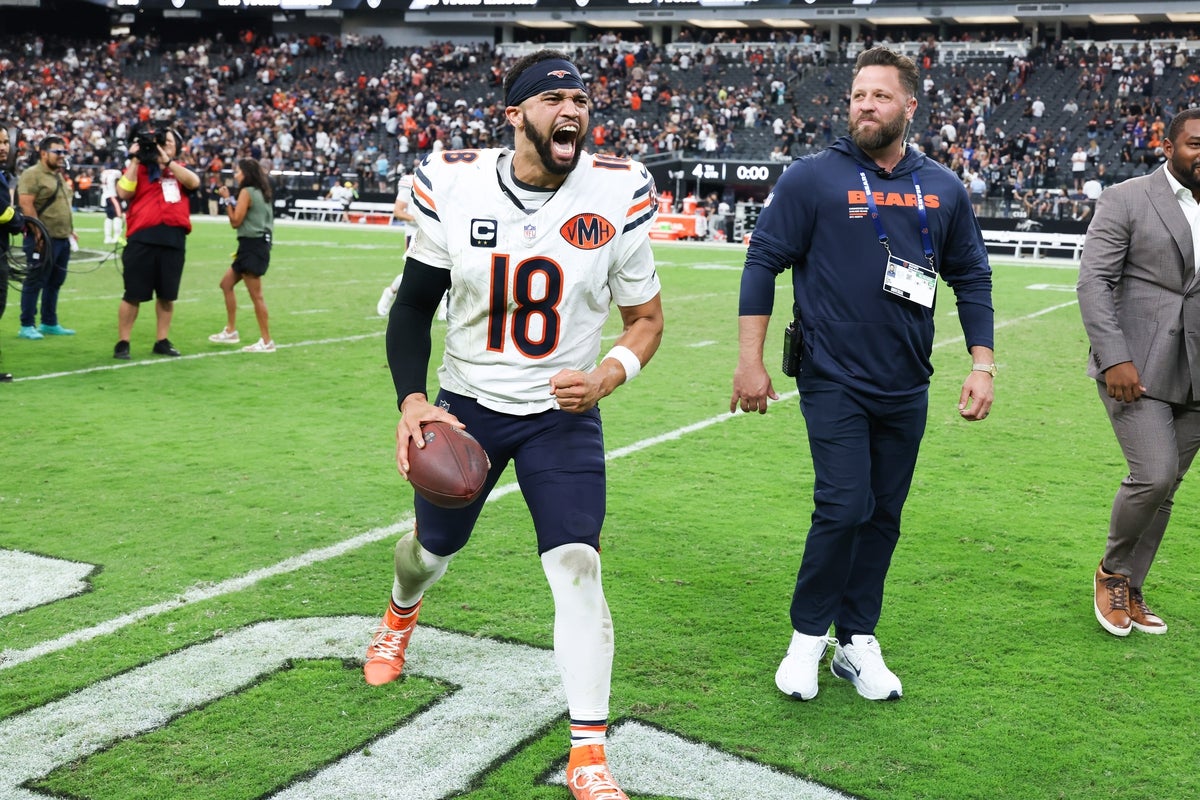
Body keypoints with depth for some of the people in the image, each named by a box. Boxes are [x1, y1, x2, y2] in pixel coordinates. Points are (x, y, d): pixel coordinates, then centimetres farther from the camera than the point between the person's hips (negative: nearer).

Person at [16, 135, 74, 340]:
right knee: (35, 283, -3)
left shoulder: (58, 176, 18)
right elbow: (26, 204, -19)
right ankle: (26, 326, 4)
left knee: (54, 283, 14)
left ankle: (50, 324, 22)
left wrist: (70, 229, 18)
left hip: (62, 239, 9)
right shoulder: (32, 175, -11)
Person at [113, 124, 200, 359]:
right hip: (143, 238, -3)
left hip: (174, 239, 3)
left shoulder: (180, 170, 17)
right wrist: (135, 160, -4)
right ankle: (122, 343, 6)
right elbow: (123, 193, -6)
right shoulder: (138, 168, 10)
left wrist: (167, 161, -9)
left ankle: (162, 341, 20)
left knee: (167, 294, 10)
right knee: (133, 294, -1)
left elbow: (194, 183, -5)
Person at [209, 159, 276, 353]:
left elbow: (235, 221, -13)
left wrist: (227, 200, -3)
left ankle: (266, 341, -3)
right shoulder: (260, 192, 15)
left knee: (256, 295, -7)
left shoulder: (246, 192, -11)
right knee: (226, 283, 17)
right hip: (259, 243, 10)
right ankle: (230, 331, 21)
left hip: (252, 245, -10)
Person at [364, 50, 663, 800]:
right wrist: (412, 399, -15)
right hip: (466, 405, 2)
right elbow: (415, 304, -2)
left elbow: (646, 316, -2)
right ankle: (400, 615, 59)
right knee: (433, 547, 20)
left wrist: (609, 374, -22)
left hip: (564, 414, -1)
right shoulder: (453, 184, -13)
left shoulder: (620, 192, -14)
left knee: (577, 566, -15)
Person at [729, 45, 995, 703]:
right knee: (844, 508, -11)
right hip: (833, 382, -4)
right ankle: (809, 636, 10)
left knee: (883, 516, 9)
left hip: (906, 389, 4)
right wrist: (750, 360, -9)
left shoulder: (943, 189, 6)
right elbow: (763, 261, -4)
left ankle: (858, 643, 23)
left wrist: (983, 364, 5)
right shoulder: (812, 178, -5)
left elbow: (972, 278, 13)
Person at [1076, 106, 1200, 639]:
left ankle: (1128, 590, 22)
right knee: (1154, 475, -14)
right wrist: (1114, 359, -18)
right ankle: (1112, 570, 11)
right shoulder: (1125, 200, -3)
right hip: (1135, 368, -5)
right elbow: (1093, 281, -9)